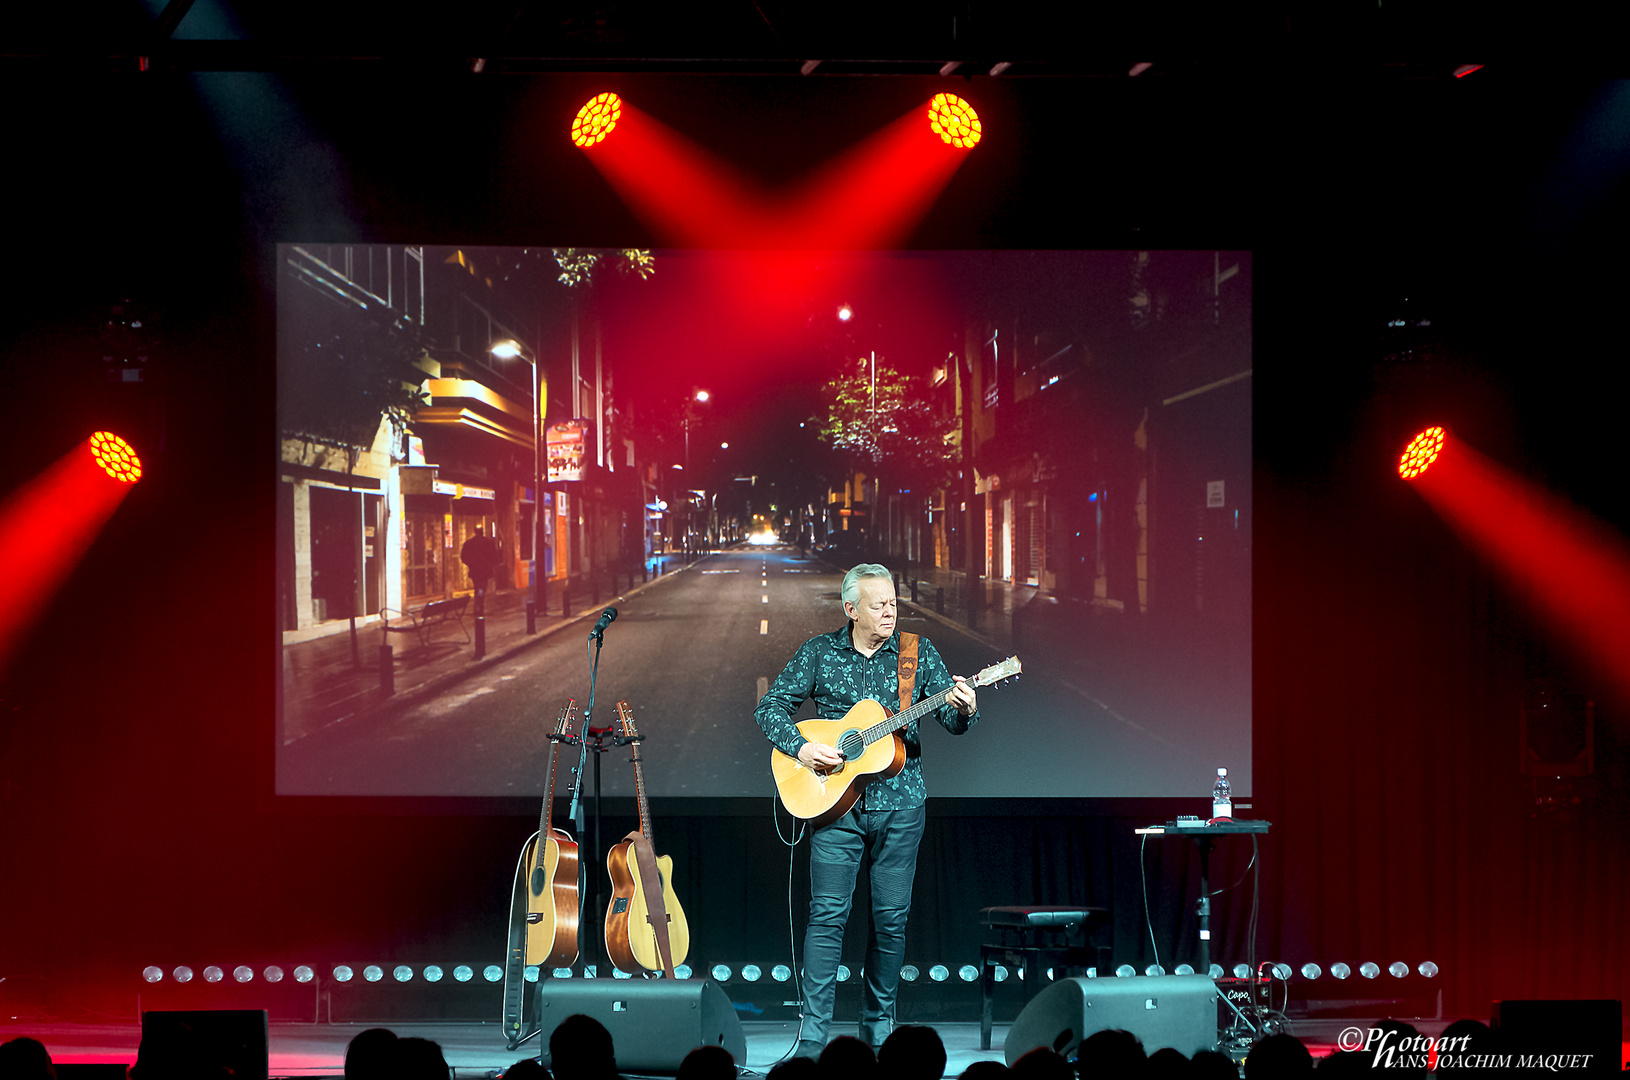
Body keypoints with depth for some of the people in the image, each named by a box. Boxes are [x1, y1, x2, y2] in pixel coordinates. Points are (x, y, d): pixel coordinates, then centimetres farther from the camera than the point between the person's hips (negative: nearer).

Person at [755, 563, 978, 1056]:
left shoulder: (918, 652, 5)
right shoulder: (818, 653, 2)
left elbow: (951, 718, 1)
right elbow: (770, 707, 4)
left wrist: (964, 711, -22)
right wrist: (800, 747, -12)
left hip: (900, 803, 2)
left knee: (891, 917, 4)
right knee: (827, 913, -7)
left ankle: (878, 1024, 18)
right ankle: (813, 1032, -6)